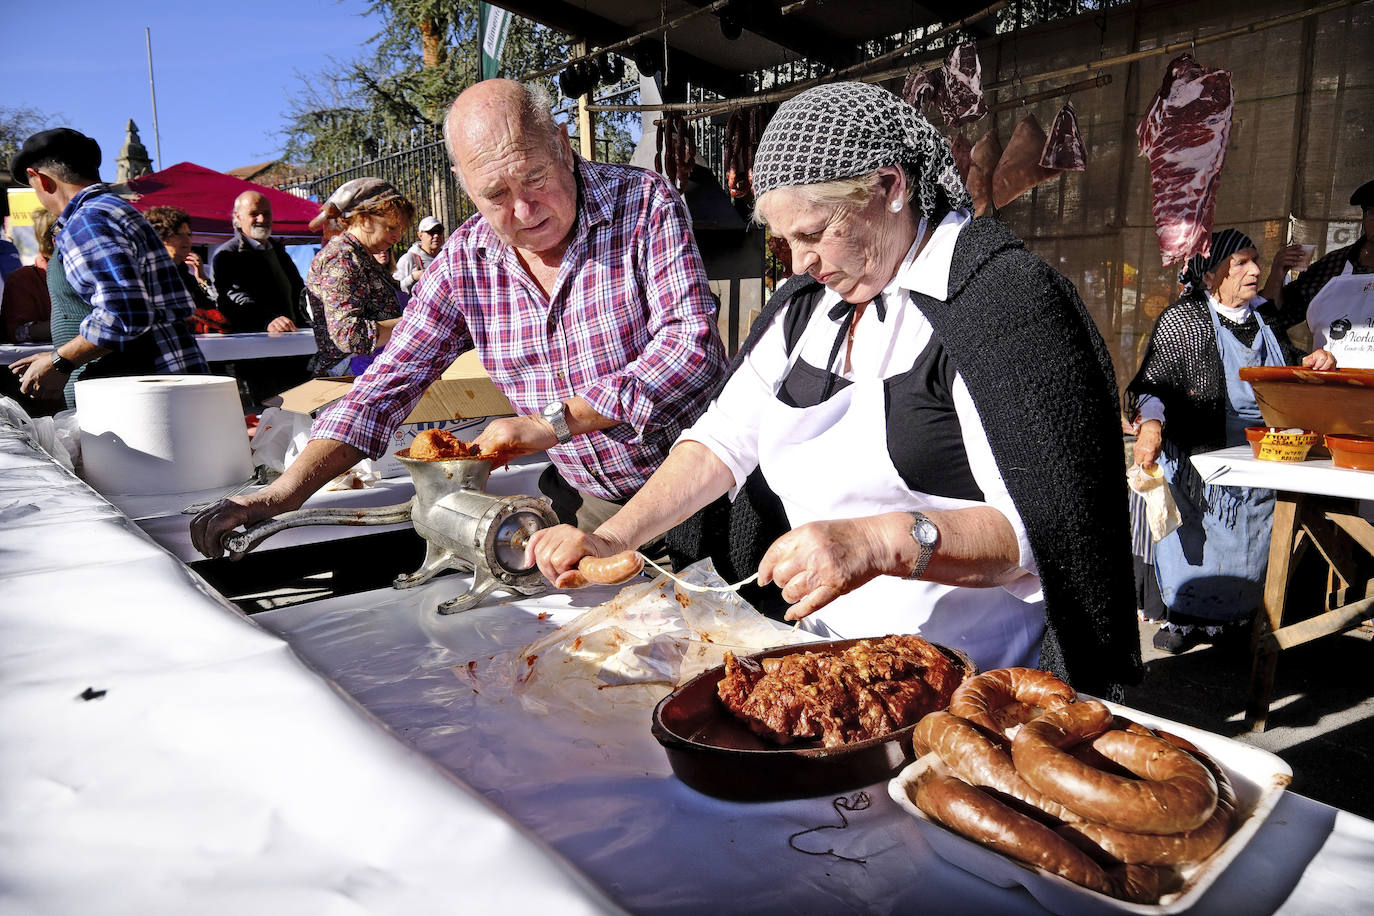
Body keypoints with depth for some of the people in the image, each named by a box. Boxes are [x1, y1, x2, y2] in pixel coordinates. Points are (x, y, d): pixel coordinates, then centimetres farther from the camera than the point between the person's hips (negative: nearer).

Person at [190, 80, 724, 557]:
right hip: (585, 499, 3)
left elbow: (692, 344, -22)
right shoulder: (464, 260, -3)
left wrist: (557, 420, -26)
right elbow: (390, 382, 0)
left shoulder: (645, 203, -13)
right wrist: (285, 492, -10)